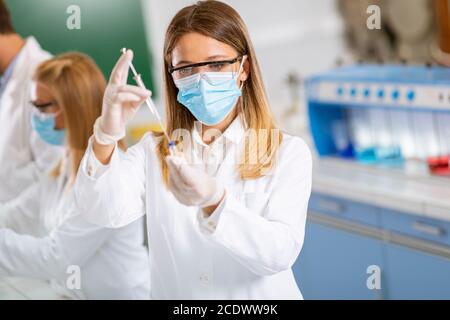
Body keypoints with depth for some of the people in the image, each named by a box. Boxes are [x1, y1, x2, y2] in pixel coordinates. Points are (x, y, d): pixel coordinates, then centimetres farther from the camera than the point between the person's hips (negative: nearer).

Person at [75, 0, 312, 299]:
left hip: (260, 297, -1)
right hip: (173, 291, 2)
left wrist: (215, 202, -27)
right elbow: (106, 211, -11)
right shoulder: (154, 151, 6)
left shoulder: (288, 151, 0)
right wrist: (105, 139, -27)